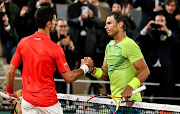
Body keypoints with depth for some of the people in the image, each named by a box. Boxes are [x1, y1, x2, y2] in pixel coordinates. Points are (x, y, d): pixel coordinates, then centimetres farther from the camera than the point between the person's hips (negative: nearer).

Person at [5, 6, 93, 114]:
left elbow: (11, 71, 1)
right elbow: (69, 78, -10)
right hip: (48, 103, -4)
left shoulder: (23, 42, -4)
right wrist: (85, 67, 7)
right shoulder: (55, 49, -16)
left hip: (27, 101, 4)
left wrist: (10, 92, 17)